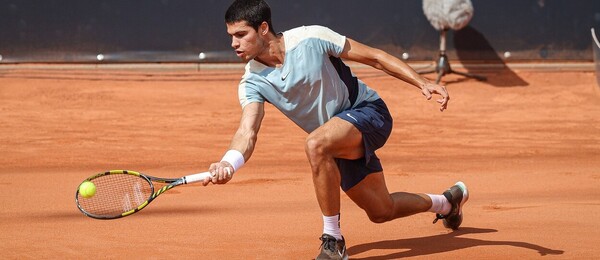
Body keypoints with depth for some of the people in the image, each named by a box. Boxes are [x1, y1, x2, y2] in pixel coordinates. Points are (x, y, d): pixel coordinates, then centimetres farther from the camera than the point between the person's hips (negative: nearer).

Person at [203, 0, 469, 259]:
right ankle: (446, 202, 47)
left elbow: (374, 56, -12)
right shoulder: (252, 83, -10)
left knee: (315, 145, -35)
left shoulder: (310, 38, -21)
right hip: (342, 144, 6)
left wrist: (422, 83, -17)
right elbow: (247, 131, -24)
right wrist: (228, 164, -46)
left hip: (368, 111, -6)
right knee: (381, 212, 16)